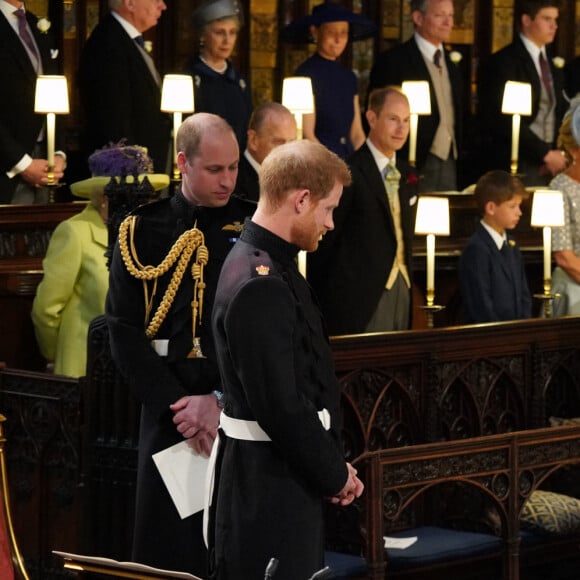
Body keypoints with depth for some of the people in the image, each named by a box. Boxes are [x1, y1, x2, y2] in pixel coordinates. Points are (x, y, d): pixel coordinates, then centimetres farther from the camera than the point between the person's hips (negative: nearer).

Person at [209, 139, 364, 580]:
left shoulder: (272, 266, 10)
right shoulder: (259, 286, -22)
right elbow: (281, 407, -23)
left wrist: (333, 466, 7)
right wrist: (335, 475, -10)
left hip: (288, 476, 10)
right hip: (269, 488, -10)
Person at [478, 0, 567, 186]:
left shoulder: (554, 63, 15)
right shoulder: (501, 63, -5)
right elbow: (506, 122, -12)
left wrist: (560, 155, 1)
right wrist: (545, 154, -13)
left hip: (553, 166, 6)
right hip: (522, 168, -6)